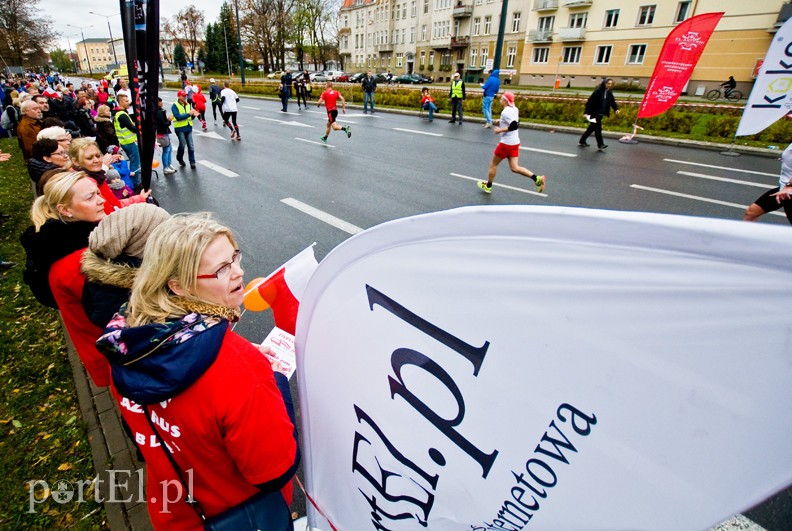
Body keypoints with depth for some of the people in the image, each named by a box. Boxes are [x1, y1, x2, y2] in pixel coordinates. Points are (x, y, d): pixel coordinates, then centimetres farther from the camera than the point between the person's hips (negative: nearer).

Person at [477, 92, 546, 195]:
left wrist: (500, 130, -20)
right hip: (515, 142, 8)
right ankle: (537, 179, -6)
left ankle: (488, 186, 25)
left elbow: (514, 126, -28)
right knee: (514, 168, 7)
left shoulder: (505, 112, -18)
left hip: (506, 143, -8)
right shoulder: (515, 109, 9)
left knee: (493, 164, 11)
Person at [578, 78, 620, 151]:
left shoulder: (609, 93, 9)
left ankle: (582, 141, 24)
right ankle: (600, 145, -10)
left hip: (601, 114, 8)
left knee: (592, 128, 13)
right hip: (595, 113, -8)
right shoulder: (598, 91, -12)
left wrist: (616, 109, -10)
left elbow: (612, 101, 8)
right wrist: (587, 112, -20)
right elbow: (590, 101, -15)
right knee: (598, 128, -11)